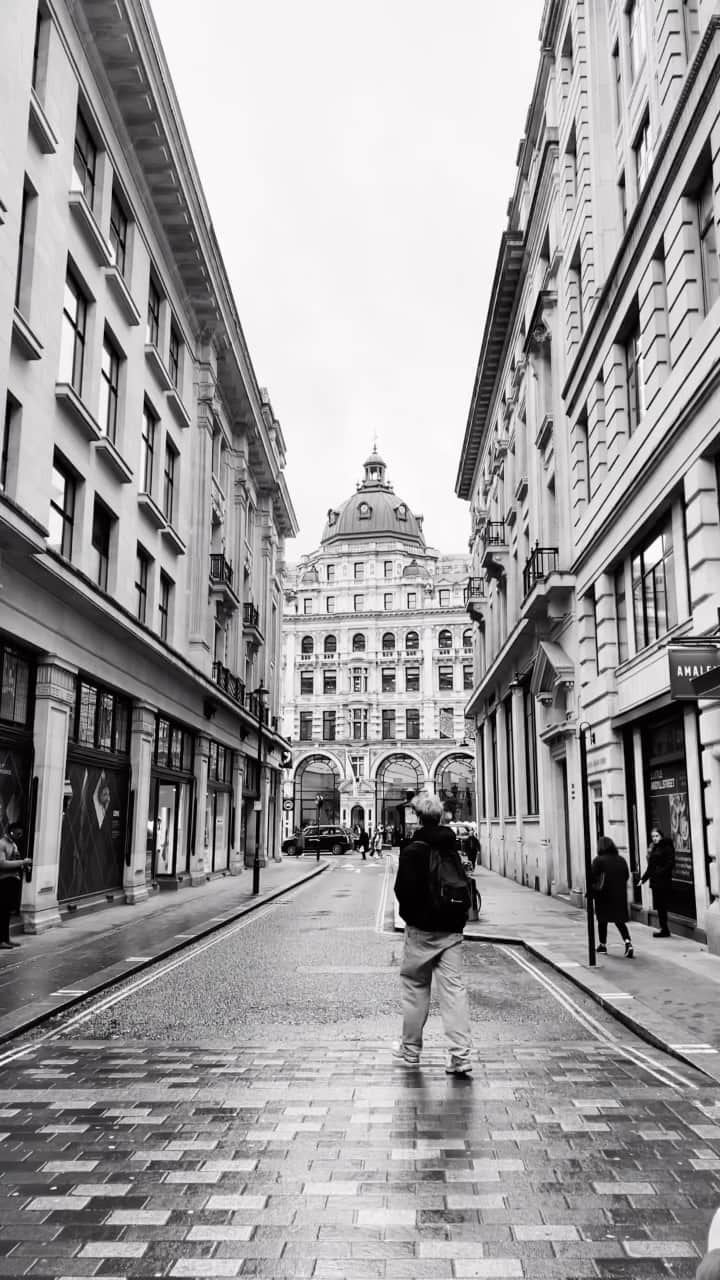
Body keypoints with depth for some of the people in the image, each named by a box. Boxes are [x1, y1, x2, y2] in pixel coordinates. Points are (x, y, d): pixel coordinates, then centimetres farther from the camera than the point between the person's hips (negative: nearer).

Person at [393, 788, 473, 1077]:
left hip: (422, 930, -5)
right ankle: (461, 1055, -2)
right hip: (452, 928, 5)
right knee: (454, 988, 3)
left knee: (415, 988, 9)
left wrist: (411, 916, 1)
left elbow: (404, 891, -15)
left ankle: (410, 1051, 20)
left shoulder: (413, 851, -12)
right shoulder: (452, 850, 8)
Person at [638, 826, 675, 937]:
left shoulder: (667, 847, -6)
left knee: (661, 905, -5)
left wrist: (661, 872, -21)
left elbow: (670, 863, -14)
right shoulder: (653, 848, 17)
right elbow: (650, 866, 20)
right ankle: (663, 928, 14)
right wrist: (643, 878, 17)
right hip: (655, 881, 8)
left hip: (663, 881, -7)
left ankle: (664, 930, 1)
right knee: (659, 906, 8)